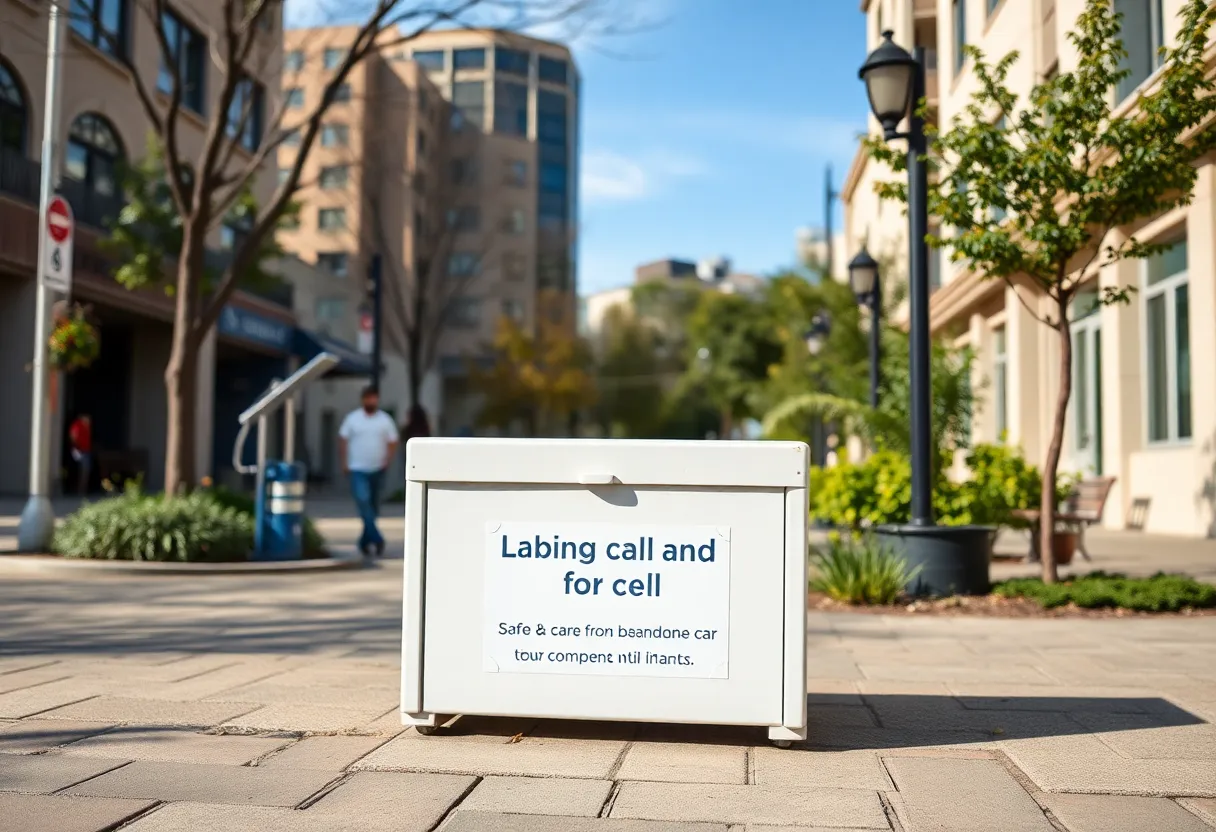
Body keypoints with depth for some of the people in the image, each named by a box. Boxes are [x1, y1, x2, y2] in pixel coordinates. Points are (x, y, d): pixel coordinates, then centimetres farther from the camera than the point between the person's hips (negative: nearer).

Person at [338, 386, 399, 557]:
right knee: (363, 501, -18)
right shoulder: (352, 418, 3)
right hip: (358, 470, -2)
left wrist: (387, 459, -9)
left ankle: (366, 541, 21)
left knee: (373, 506, 8)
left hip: (377, 470, 2)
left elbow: (393, 442, 6)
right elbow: (343, 439, 4)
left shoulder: (385, 420, 4)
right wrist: (344, 461, -4)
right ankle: (377, 539, -22)